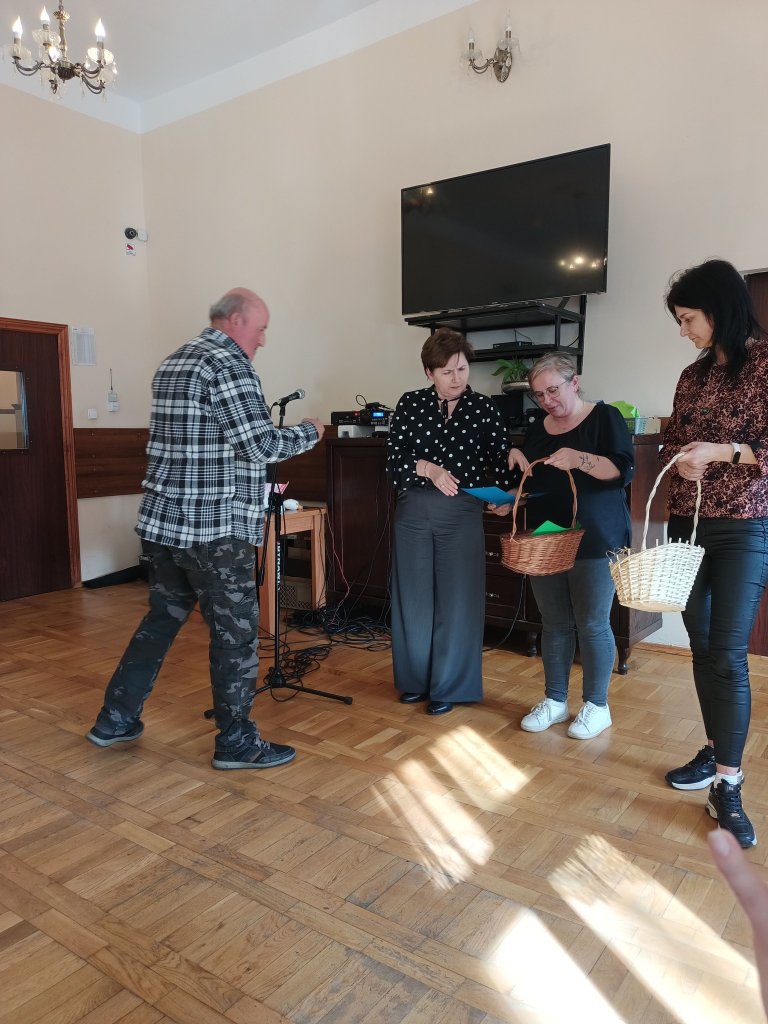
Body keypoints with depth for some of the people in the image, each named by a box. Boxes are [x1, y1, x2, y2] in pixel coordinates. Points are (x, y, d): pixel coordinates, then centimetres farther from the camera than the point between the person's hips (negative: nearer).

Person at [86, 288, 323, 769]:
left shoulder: (174, 362, 17)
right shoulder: (229, 363, -12)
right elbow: (260, 444, -18)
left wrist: (261, 483, 23)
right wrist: (309, 432, -1)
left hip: (164, 521, 9)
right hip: (216, 527, -9)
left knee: (162, 618, 19)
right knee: (236, 632, 2)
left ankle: (116, 719, 28)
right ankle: (237, 741, 13)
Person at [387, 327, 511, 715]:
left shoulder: (484, 408, 1)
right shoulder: (410, 404, 2)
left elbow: (500, 464, 0)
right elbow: (393, 462, -3)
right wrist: (429, 469, -20)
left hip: (462, 514, -1)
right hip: (413, 512, 1)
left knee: (457, 600, 2)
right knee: (412, 598, 9)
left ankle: (447, 687, 18)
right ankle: (415, 679, 27)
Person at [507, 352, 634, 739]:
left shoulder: (605, 417, -3)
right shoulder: (536, 430, 13)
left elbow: (624, 471, -13)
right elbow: (528, 486, 19)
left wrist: (580, 459, -27)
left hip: (594, 543, -5)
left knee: (592, 625, 1)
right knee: (554, 624, 10)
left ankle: (596, 706, 15)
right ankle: (554, 701, 21)